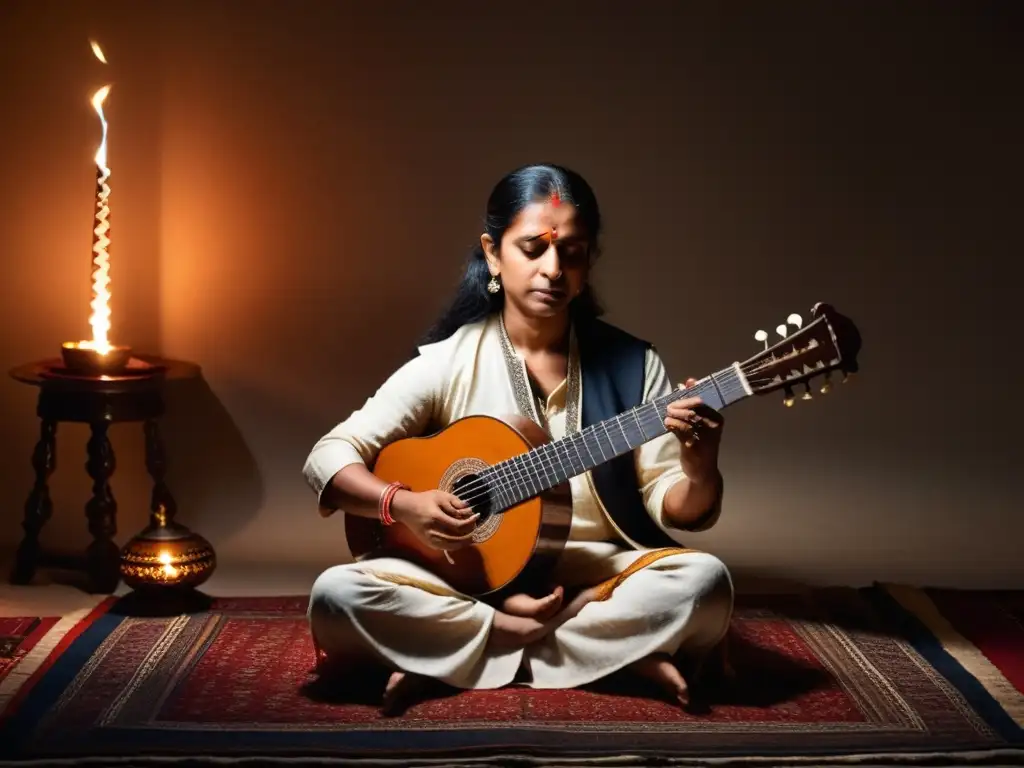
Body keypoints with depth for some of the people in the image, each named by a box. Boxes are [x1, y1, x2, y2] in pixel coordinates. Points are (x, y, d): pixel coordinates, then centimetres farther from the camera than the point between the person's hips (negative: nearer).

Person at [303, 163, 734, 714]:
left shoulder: (633, 365, 0)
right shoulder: (447, 362, -2)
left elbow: (677, 511, -3)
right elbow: (327, 459, -4)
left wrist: (699, 472, -26)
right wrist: (404, 505, -22)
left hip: (599, 577, 1)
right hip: (472, 579, 0)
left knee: (704, 581, -29)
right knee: (335, 594, -27)